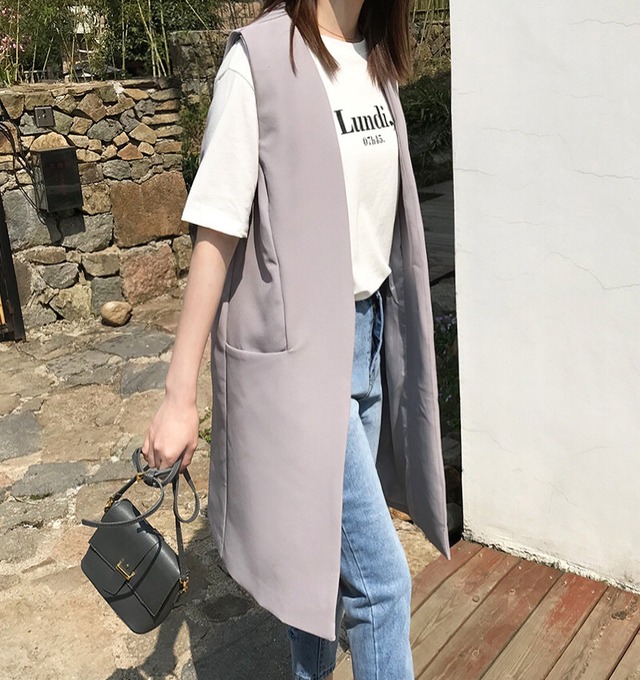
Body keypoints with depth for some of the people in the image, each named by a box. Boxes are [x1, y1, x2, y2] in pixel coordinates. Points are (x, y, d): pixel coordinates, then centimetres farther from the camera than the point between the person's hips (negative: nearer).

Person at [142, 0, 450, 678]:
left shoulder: (375, 63, 7)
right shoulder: (260, 60, -14)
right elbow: (217, 234, -14)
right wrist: (179, 397, -11)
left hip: (369, 334, 7)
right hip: (299, 348, -7)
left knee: (327, 539, 19)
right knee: (379, 574, -1)